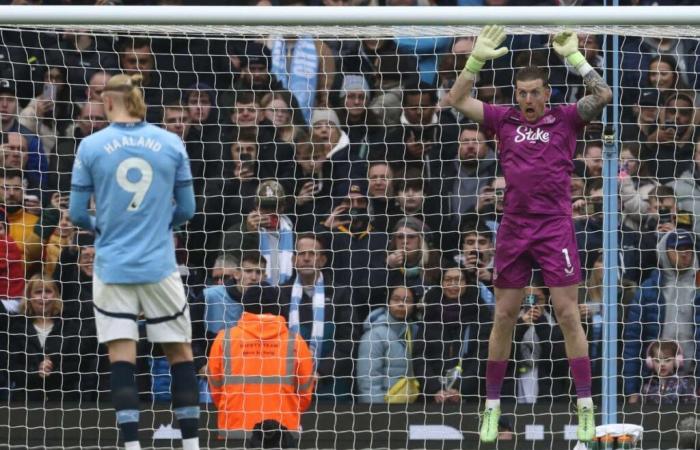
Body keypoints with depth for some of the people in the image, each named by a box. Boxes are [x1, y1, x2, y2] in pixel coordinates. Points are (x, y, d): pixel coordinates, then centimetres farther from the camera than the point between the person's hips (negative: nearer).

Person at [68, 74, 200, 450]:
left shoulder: (91, 146, -3)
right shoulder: (171, 144, 0)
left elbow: (77, 213, 3)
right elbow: (186, 209, 6)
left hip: (112, 266, 0)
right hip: (159, 265, 1)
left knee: (122, 359, 0)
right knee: (180, 353, 10)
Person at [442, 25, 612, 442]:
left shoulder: (566, 119, 0)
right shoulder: (505, 119, 7)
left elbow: (603, 95, -13)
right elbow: (457, 101, 4)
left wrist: (574, 55, -16)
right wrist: (478, 58, -7)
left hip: (556, 228, -3)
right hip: (514, 228, 3)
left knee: (568, 314, -5)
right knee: (504, 317, 7)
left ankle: (586, 407, -2)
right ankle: (492, 405, 15)